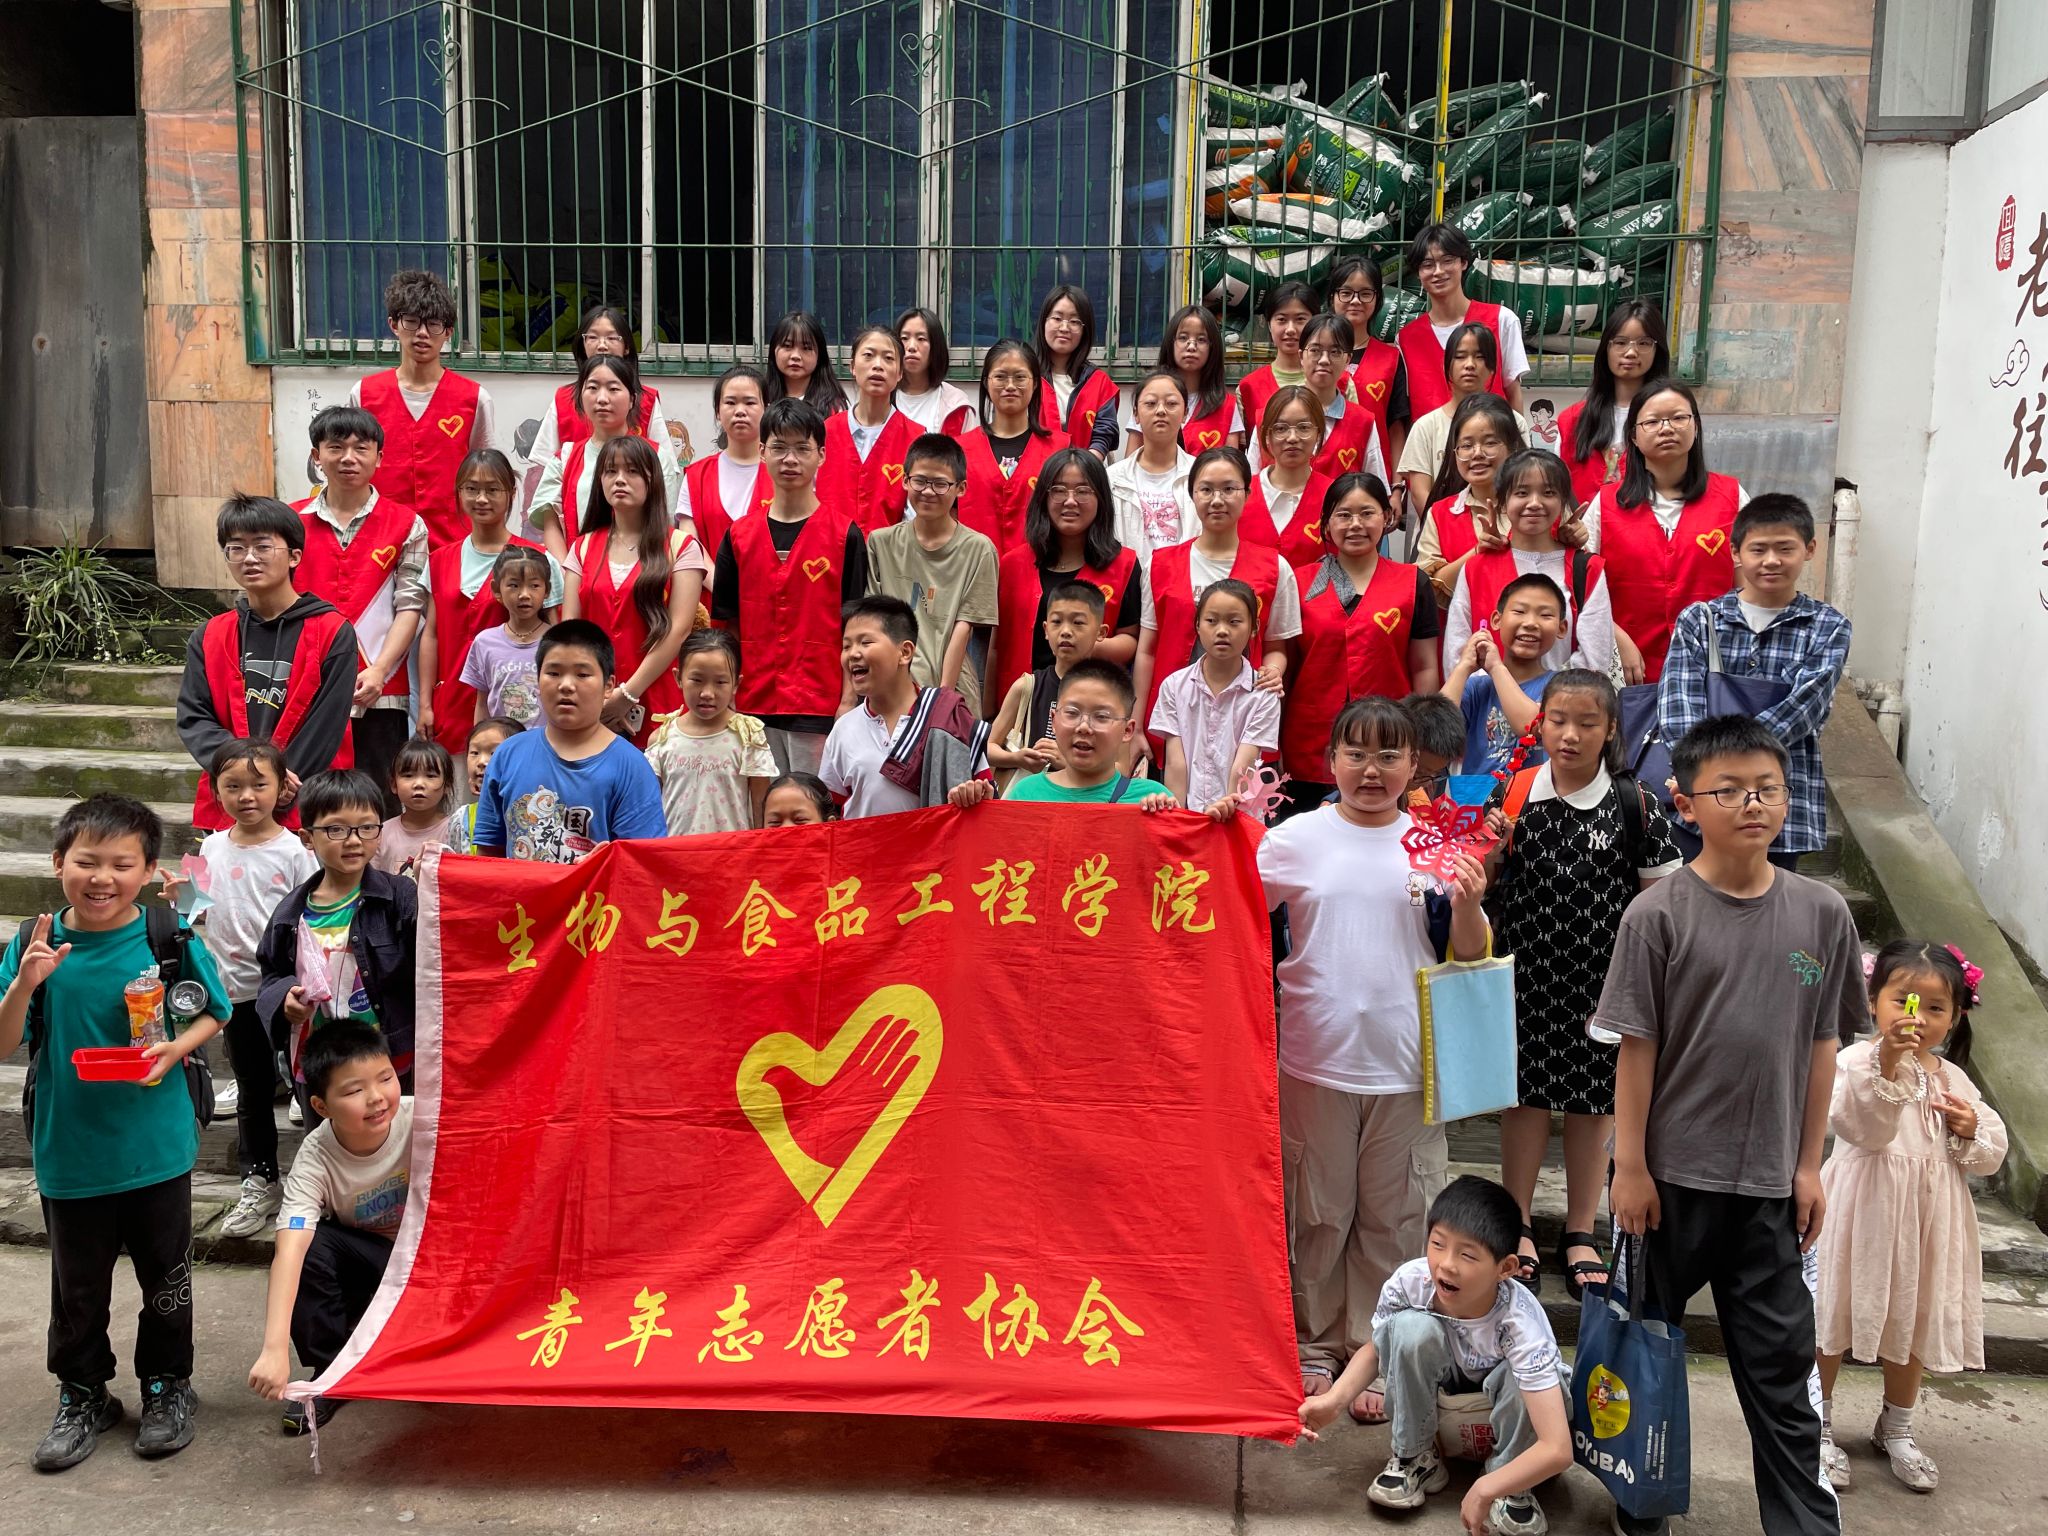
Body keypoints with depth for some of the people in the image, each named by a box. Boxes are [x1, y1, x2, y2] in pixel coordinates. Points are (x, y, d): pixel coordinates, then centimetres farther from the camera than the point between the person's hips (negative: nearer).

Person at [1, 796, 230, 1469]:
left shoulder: (171, 939, -11)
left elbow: (213, 1012, 1)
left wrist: (176, 1049, -18)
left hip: (156, 1147, -1)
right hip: (68, 1153, 1)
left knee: (165, 1276, 15)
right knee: (77, 1286, 17)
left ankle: (167, 1386, 35)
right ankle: (83, 1395, 37)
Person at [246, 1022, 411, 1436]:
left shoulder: (423, 1118, -29)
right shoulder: (315, 1158, -27)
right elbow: (288, 1251, -38)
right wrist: (275, 1348, -48)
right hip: (363, 1255, 1)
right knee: (305, 1243, -28)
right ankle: (330, 1370, -8)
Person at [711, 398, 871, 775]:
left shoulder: (845, 534, -1)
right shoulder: (740, 536, 8)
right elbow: (725, 624, 11)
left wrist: (848, 702, -8)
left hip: (820, 709, -3)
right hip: (752, 706, 3)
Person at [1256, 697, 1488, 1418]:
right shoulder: (1297, 838, -1)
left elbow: (1466, 957, 4)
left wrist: (1468, 904, -16)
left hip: (1406, 1067, 0)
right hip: (1317, 1060, 0)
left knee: (1392, 1221, 11)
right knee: (1319, 1215, 13)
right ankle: (1316, 1347, 29)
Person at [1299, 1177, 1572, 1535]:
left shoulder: (1519, 1322, -38)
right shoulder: (1410, 1281, -30)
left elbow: (1558, 1450, -40)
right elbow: (1375, 1349, -7)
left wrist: (1485, 1490, -40)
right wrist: (1334, 1398, -24)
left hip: (1501, 1397, -2)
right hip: (1441, 1382, 2)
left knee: (1520, 1379, -36)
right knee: (1411, 1328, -30)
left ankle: (1512, 1489, -8)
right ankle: (1414, 1460, -8)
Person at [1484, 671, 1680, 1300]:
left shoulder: (1635, 806, -6)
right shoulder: (1512, 793, -4)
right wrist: (1491, 849, -17)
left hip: (1604, 980, 0)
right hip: (1527, 973, 0)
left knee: (1595, 1103, 10)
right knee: (1526, 1096, 8)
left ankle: (1580, 1233, 26)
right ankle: (1517, 1228, 24)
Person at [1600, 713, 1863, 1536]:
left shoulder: (1822, 914, -1)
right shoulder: (1658, 914, -11)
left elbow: (1822, 1044, 5)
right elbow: (1637, 1047, -8)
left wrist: (1809, 1163, 5)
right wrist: (1629, 1166, -8)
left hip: (1767, 1181, 2)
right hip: (1671, 1173, -2)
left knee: (1781, 1360, 10)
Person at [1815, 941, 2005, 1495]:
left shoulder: (1952, 1077, 7)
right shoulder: (1858, 1060, -12)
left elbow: (1991, 1152, 12)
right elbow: (1865, 1128, -28)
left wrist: (1972, 1131, -10)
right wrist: (1888, 1064, -38)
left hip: (1928, 1216, 5)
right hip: (1863, 1210, -5)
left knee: (1914, 1320, 16)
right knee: (1834, 1313, 5)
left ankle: (1896, 1428, 36)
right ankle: (1817, 1425, 23)